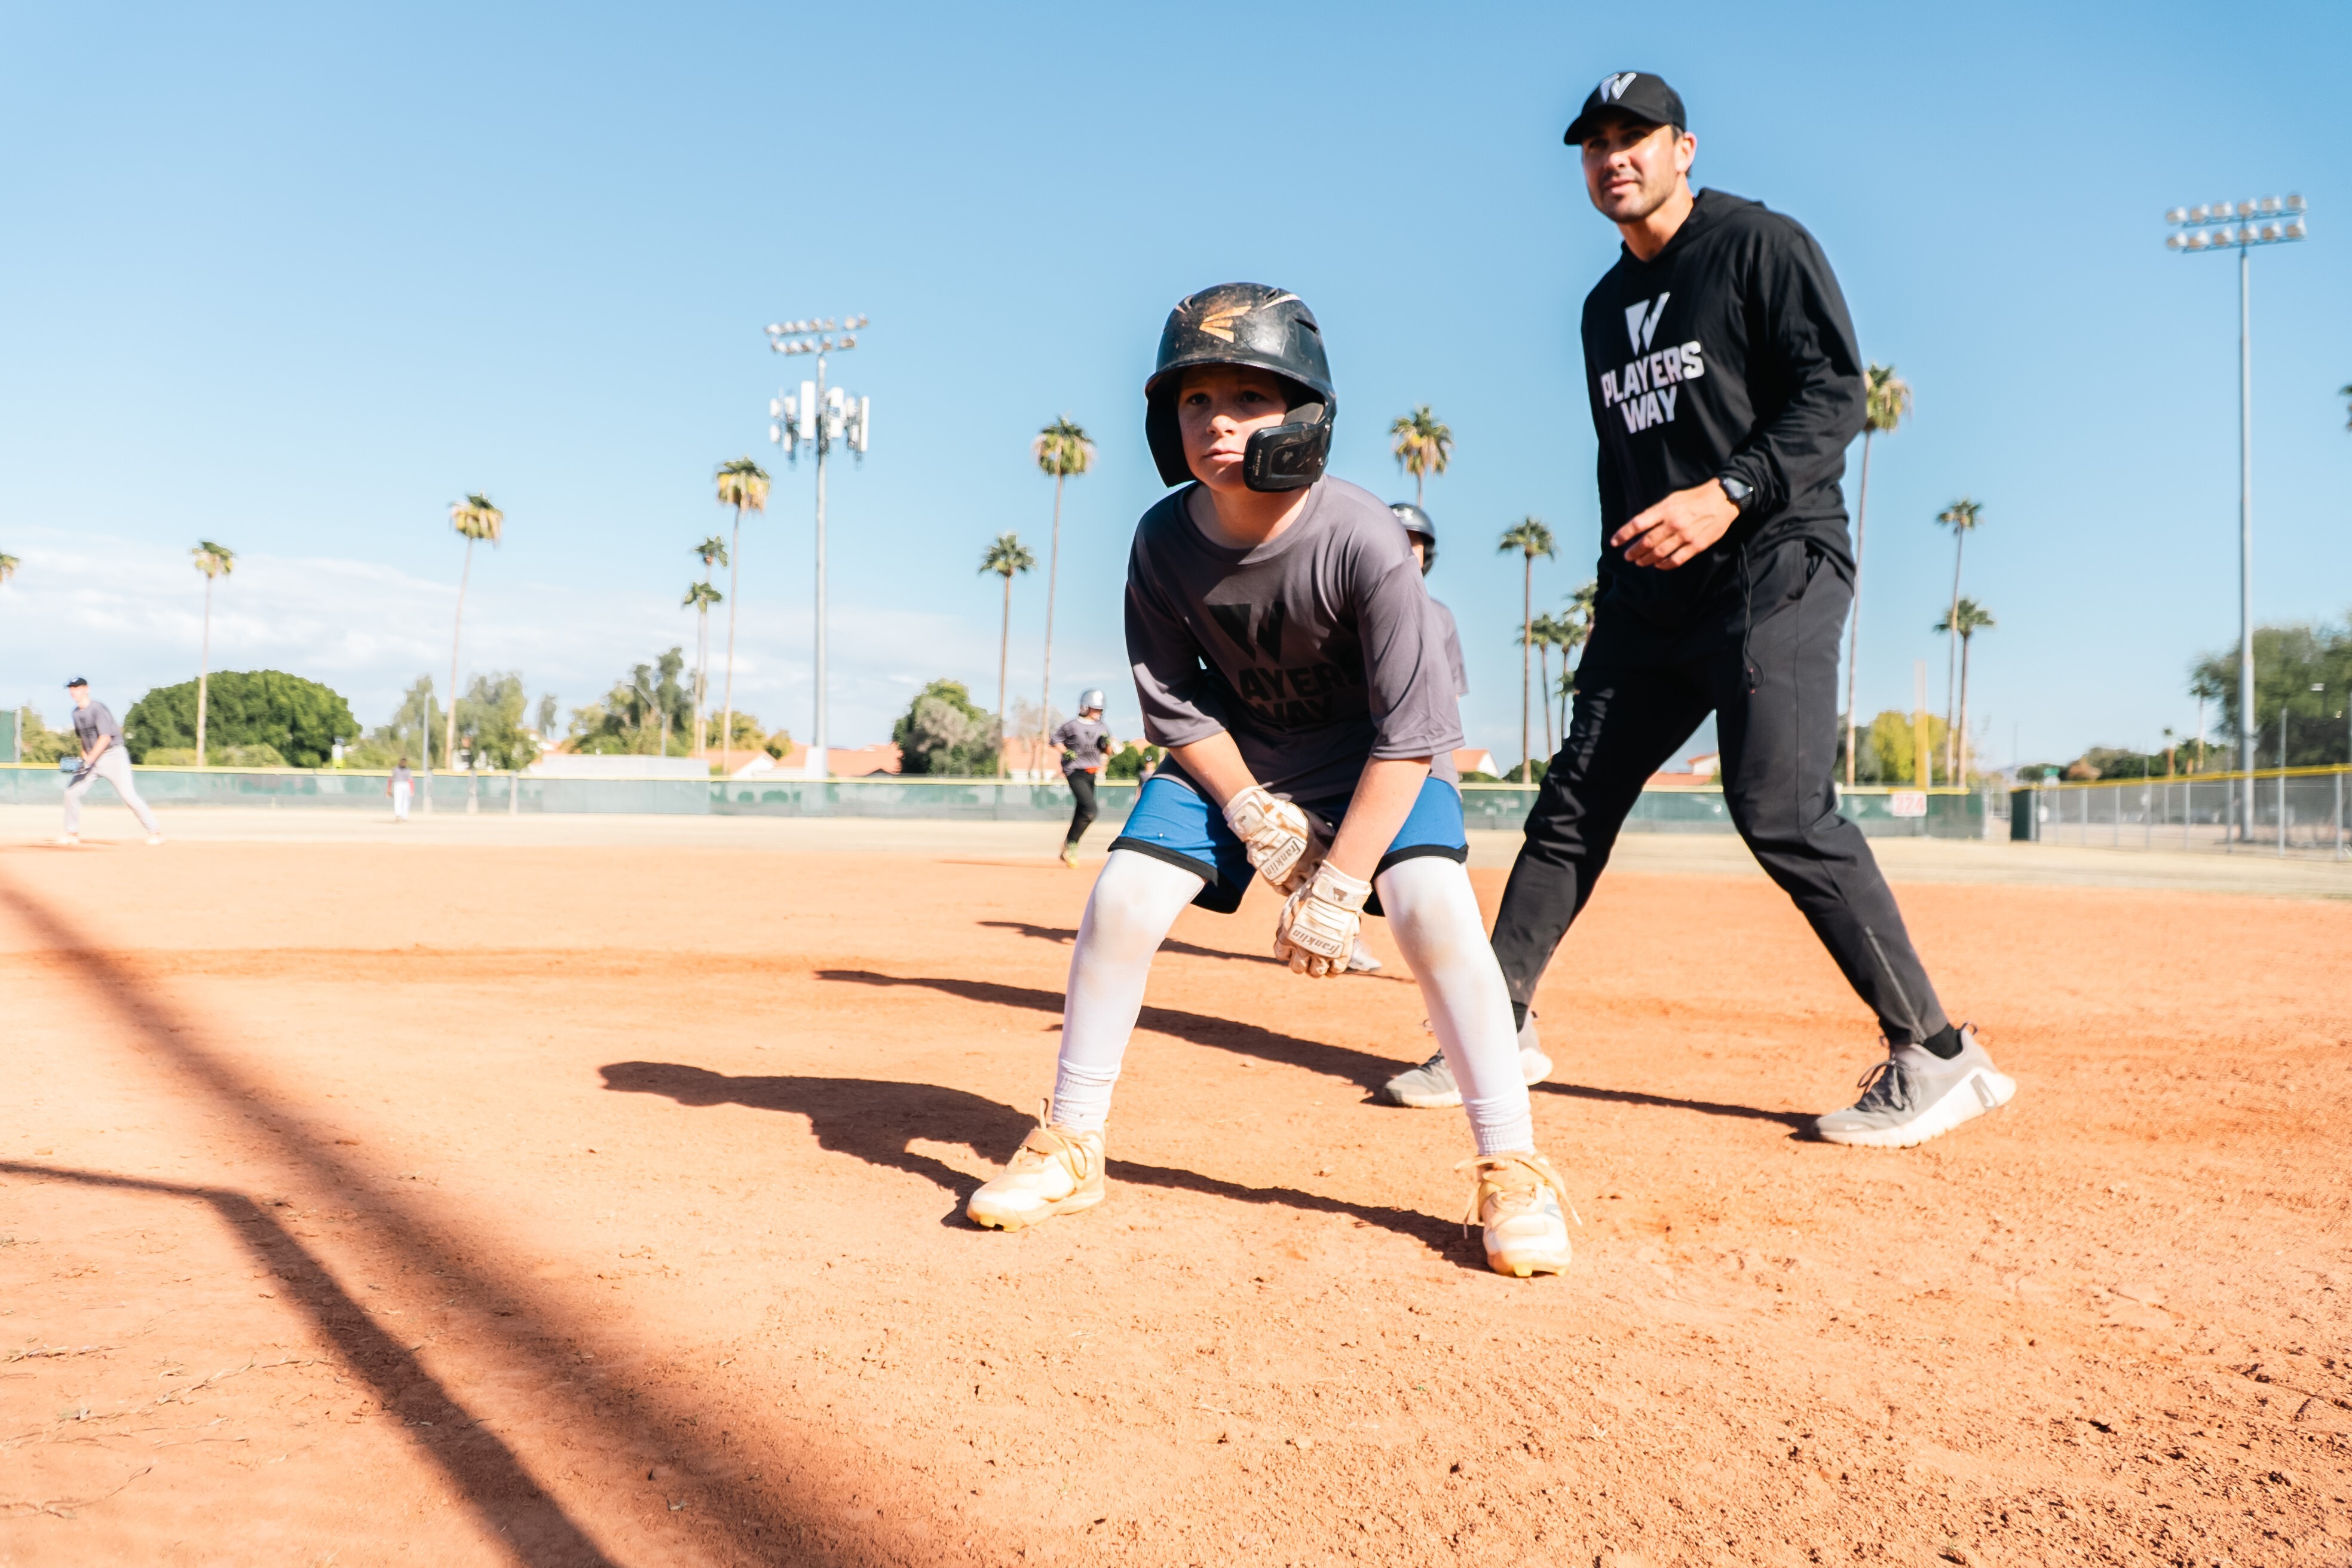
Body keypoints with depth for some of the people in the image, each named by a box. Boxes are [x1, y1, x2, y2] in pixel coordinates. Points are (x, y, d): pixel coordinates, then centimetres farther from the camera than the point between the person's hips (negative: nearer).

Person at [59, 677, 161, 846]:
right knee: (71, 792, 4)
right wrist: (84, 757, 6)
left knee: (129, 795, -14)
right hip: (92, 759, 8)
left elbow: (105, 738, -21)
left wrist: (89, 761, -23)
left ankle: (154, 831, -9)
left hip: (114, 756, -8)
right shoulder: (76, 713, 10)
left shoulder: (98, 708, -14)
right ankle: (73, 833, 17)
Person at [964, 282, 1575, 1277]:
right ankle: (1069, 1148, 7)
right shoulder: (1163, 541, -19)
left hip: (1373, 755, -3)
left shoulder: (1361, 542, -30)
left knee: (1434, 905, -25)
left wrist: (1338, 889, -28)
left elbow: (1410, 731, -27)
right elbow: (1172, 705, -8)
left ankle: (1513, 1170, -9)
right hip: (1232, 754, 3)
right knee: (1123, 894, -11)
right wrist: (1256, 817, -19)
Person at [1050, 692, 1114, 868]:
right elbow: (1055, 739, 3)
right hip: (1076, 773, -7)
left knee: (1082, 812, 10)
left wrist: (1107, 743, -7)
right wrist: (1065, 752, -13)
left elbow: (1108, 752, 14)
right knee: (1089, 810, -22)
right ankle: (1070, 844, -6)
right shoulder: (1073, 726, -7)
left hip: (1092, 774, 7)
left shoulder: (1103, 728, 9)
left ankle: (1067, 853, 22)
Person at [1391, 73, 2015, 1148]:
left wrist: (1730, 492, -24)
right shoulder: (1605, 308, 20)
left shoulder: (1761, 247, -1)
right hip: (1651, 594, 7)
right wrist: (1615, 598, 17)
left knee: (1780, 808, -18)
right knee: (1576, 799, 4)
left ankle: (1934, 1057, -8)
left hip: (1775, 565, -7)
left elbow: (1836, 394, -11)